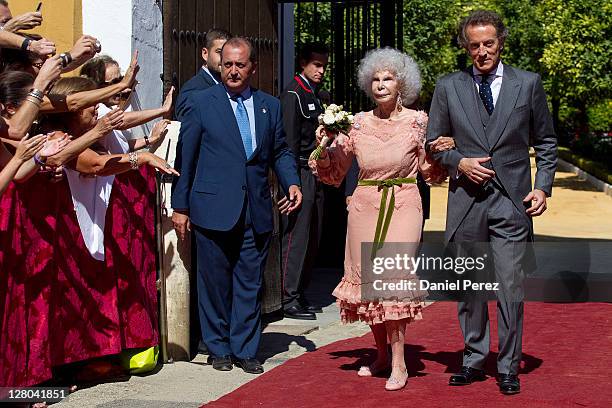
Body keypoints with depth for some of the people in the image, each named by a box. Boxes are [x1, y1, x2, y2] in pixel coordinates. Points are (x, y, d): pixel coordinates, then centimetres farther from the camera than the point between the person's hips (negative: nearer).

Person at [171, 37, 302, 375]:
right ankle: (219, 349, 19)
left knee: (249, 284, 7)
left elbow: (280, 151, 17)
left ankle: (245, 349, 16)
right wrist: (180, 206, -2)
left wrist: (292, 182, -3)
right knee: (215, 283, 6)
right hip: (214, 209, -3)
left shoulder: (269, 106, 11)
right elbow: (185, 157, 0)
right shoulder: (201, 102, 1)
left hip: (257, 213, 3)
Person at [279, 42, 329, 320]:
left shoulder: (318, 95, 18)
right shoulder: (293, 94, -9)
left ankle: (299, 294, 18)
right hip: (301, 173, -9)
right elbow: (289, 140, -14)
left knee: (312, 239, 11)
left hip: (317, 176, 9)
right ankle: (289, 299, -5)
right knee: (297, 237, -8)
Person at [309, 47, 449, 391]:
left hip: (403, 205, -3)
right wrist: (324, 146, -6)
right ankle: (382, 354, 25)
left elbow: (431, 173, 7)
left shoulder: (418, 121, 0)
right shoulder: (357, 123, 6)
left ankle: (399, 363, -7)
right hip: (365, 205, 4)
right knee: (369, 281, 8)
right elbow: (334, 174, 10)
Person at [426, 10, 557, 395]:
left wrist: (543, 186, 0)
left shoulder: (528, 84, 5)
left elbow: (546, 142, 11)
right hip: (466, 201, 2)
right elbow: (433, 144, 12)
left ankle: (508, 367, 7)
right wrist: (459, 162, -6)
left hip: (511, 202, -1)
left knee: (510, 289, -4)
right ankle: (474, 360, 22)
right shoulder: (448, 88, 6)